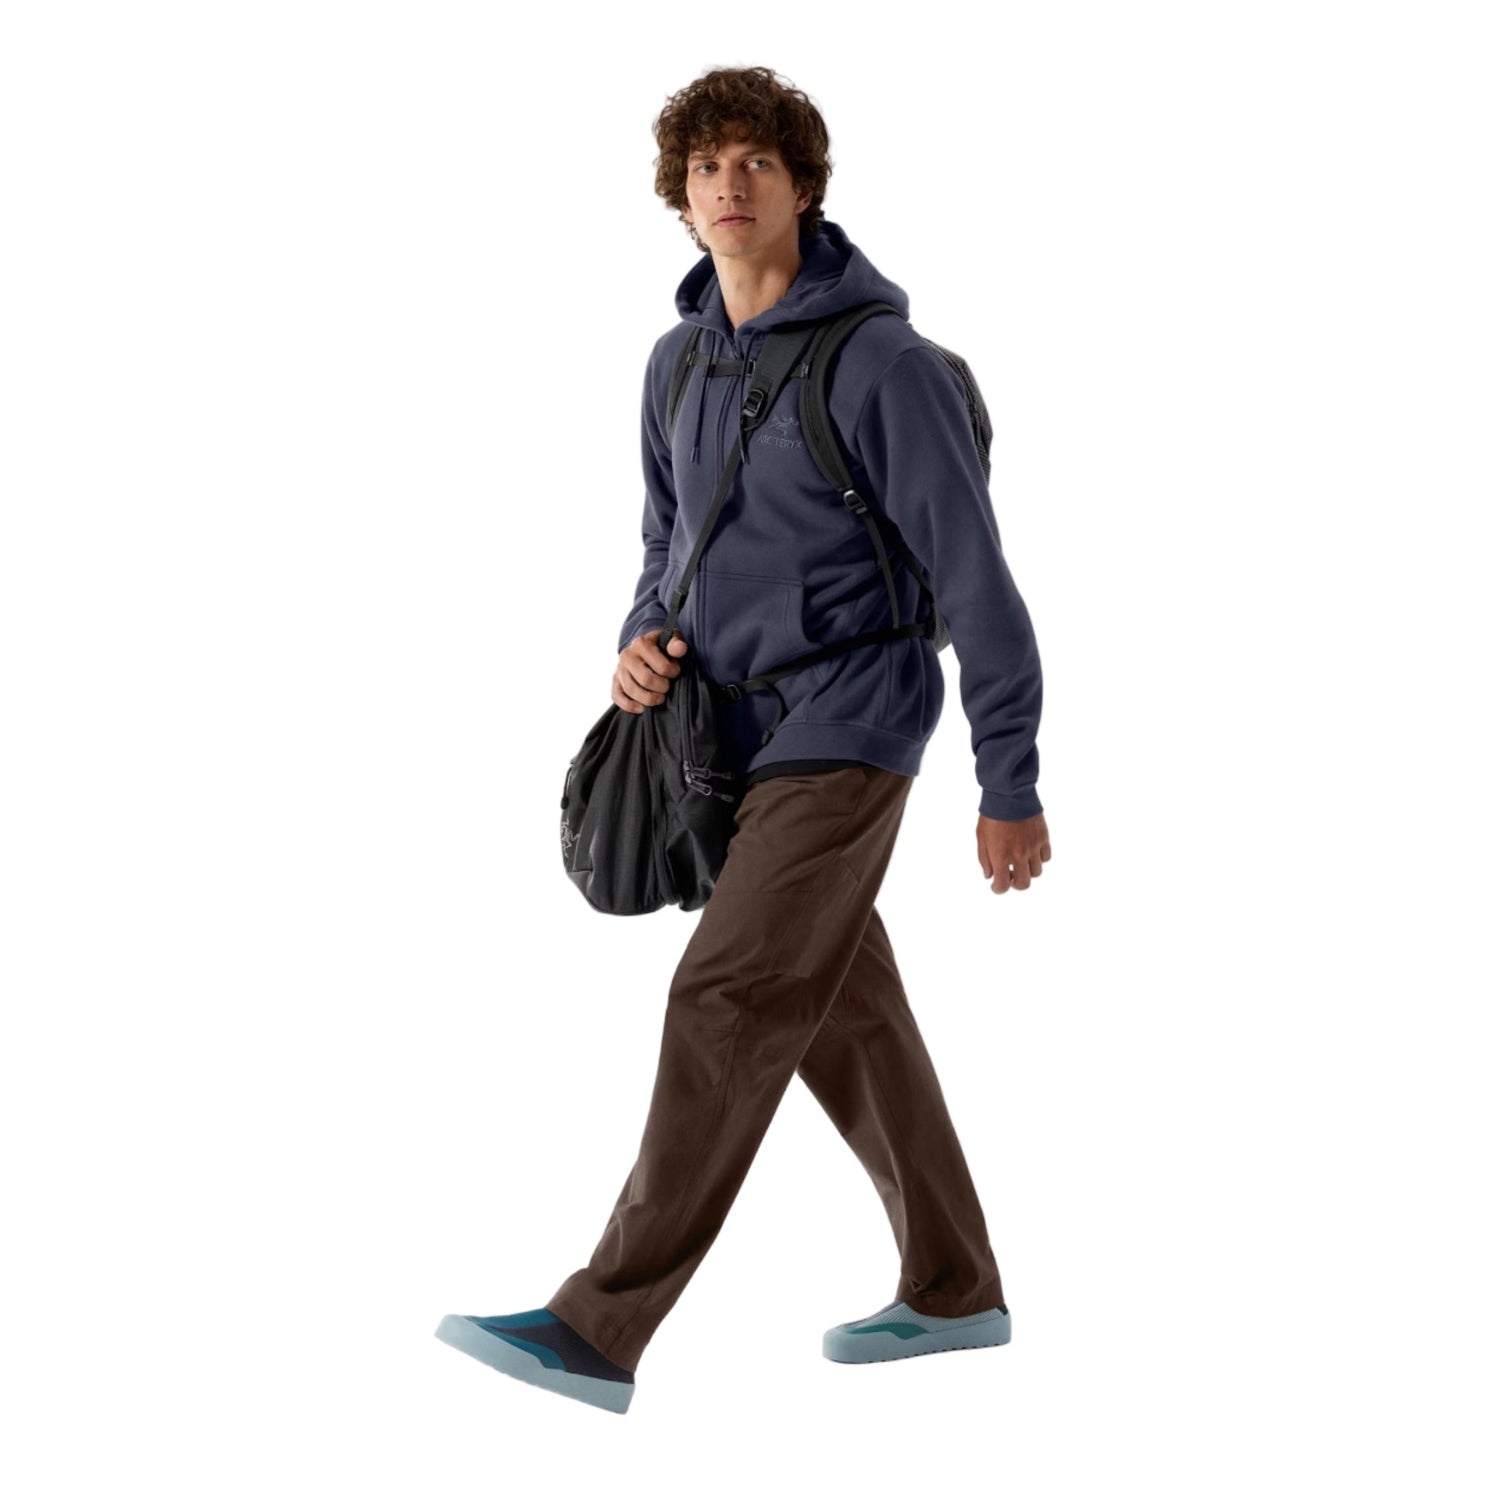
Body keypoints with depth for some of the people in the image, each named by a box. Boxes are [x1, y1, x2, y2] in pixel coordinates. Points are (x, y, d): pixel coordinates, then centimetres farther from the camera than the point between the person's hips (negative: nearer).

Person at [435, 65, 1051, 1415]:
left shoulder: (883, 363, -14)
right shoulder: (679, 363, 8)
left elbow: (977, 584, -11)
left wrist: (1013, 784, -9)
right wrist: (643, 643, -3)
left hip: (843, 737, -8)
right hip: (736, 742, 8)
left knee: (725, 1009, -13)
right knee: (848, 1018, 14)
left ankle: (602, 1330, -10)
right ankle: (955, 1288, 28)